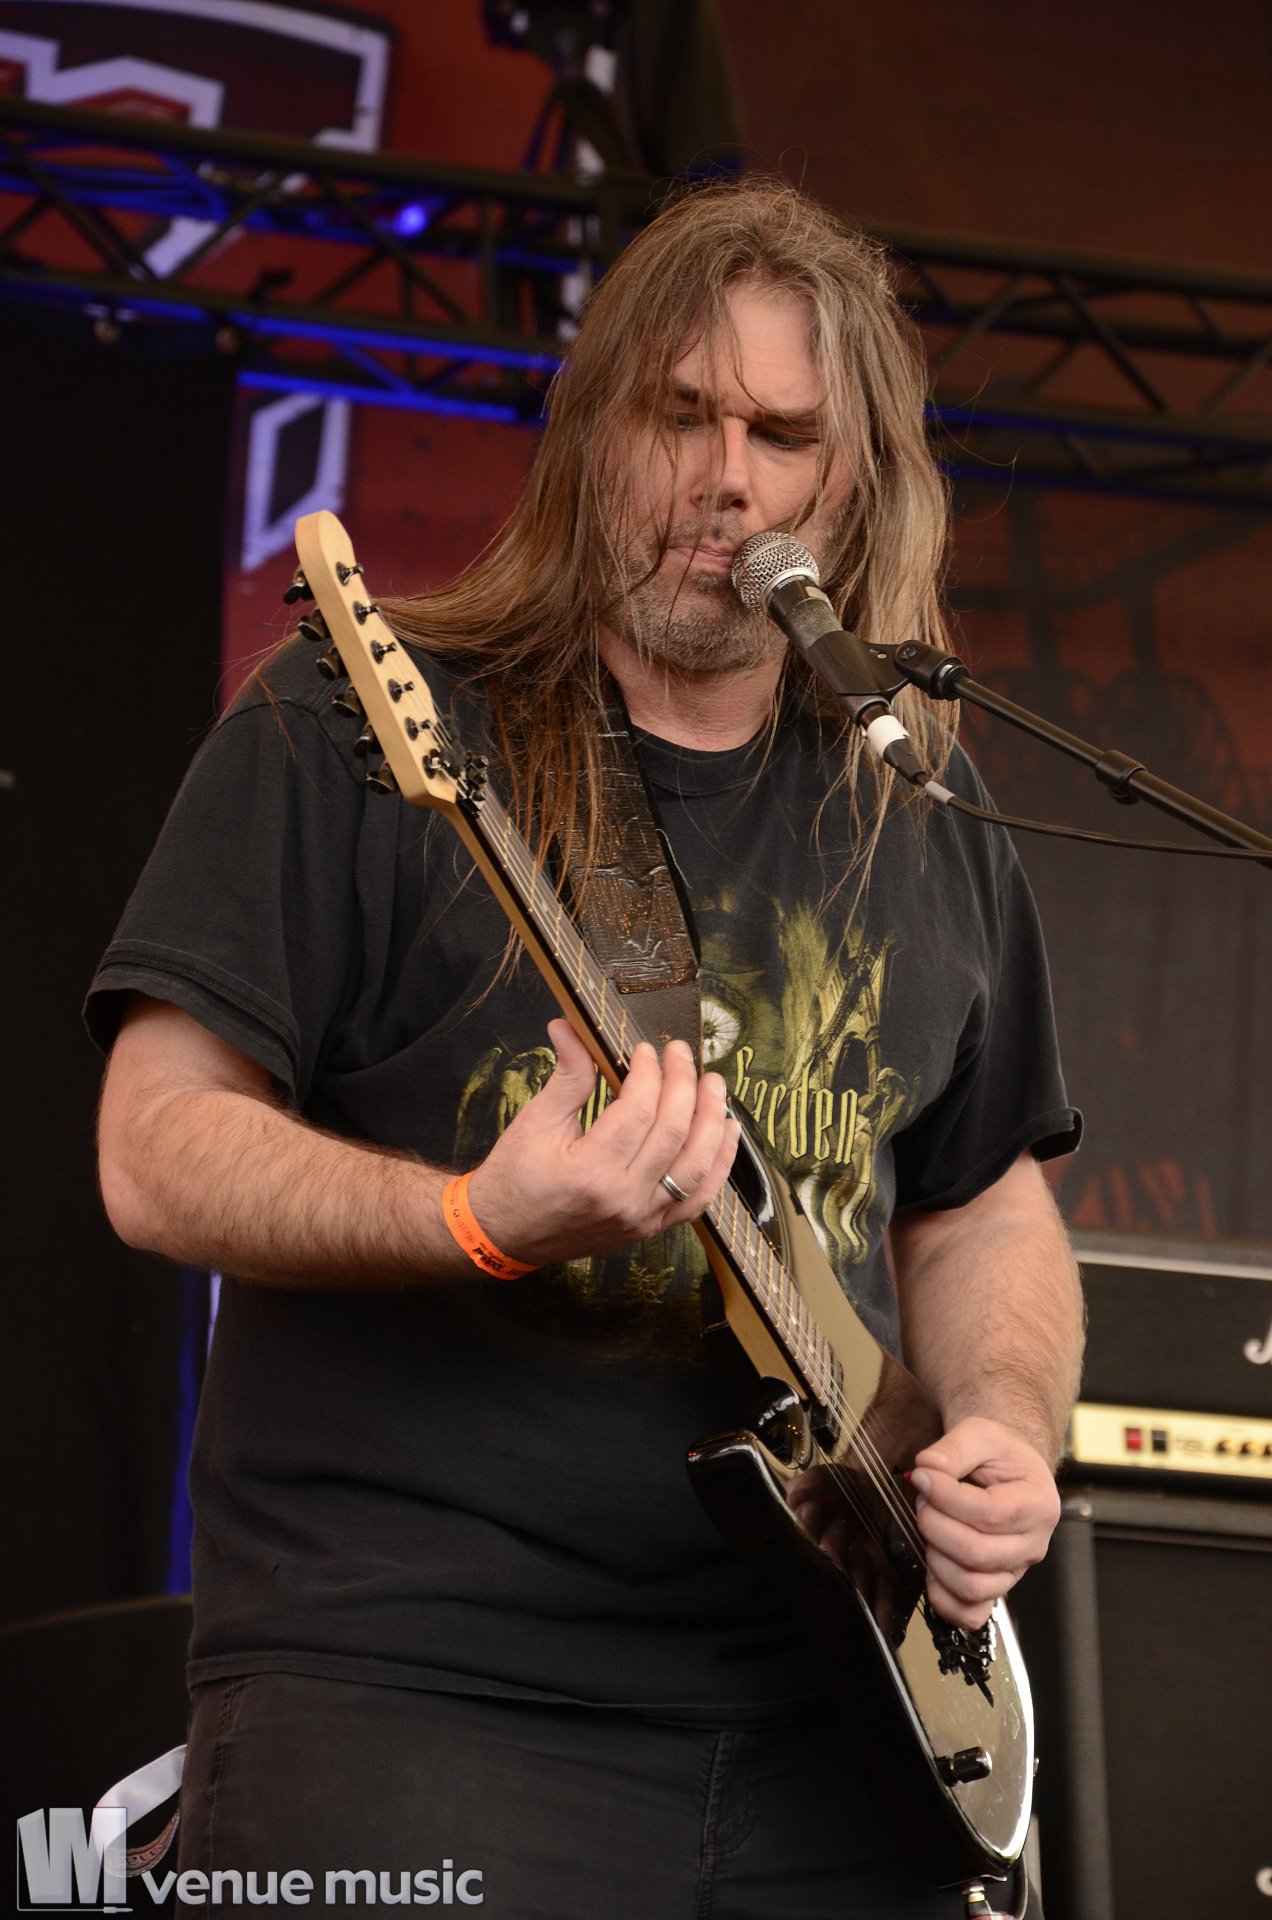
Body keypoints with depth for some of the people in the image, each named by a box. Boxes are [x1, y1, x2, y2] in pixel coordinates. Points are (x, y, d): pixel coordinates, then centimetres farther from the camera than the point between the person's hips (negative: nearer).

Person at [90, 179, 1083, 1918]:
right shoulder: (366, 732, -3)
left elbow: (985, 1206, 24)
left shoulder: (920, 813, 14)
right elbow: (158, 1155, -8)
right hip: (402, 1690, -5)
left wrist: (1006, 1432, 4)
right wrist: (486, 1222, -24)